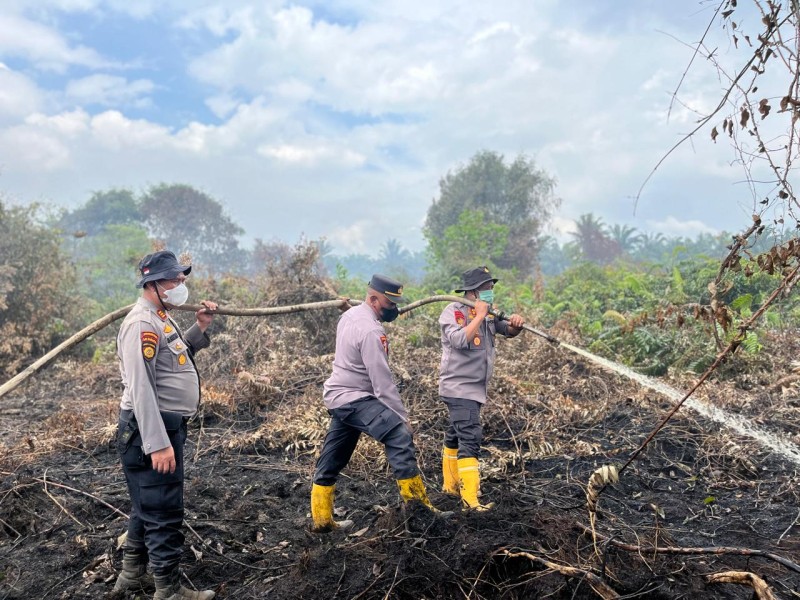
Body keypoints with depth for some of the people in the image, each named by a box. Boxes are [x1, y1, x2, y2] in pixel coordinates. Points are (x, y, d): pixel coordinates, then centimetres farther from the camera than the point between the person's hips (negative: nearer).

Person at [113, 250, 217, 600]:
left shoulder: (160, 318, 13)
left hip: (167, 424, 11)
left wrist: (200, 328, 11)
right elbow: (140, 388, -25)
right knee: (164, 512, -2)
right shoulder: (141, 322, -19)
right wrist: (158, 443, -27)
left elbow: (175, 358, 24)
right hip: (152, 428, -11)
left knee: (149, 505, 20)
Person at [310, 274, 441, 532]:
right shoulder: (371, 331, -20)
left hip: (339, 397, 11)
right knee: (399, 435, -21)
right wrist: (402, 416, -18)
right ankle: (415, 501, -22)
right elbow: (382, 381, -22)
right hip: (354, 399, -10)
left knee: (331, 461, 14)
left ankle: (321, 519, 23)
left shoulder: (350, 315, 8)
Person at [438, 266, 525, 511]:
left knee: (456, 436, 17)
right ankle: (470, 498, -18)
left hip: (476, 388, 8)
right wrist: (479, 316, -21)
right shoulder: (454, 311, -12)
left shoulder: (488, 314, 10)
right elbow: (460, 340, -27)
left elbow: (508, 331, 8)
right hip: (459, 387, -8)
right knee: (471, 437, -17)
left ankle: (451, 485, 28)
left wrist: (515, 323, -14)